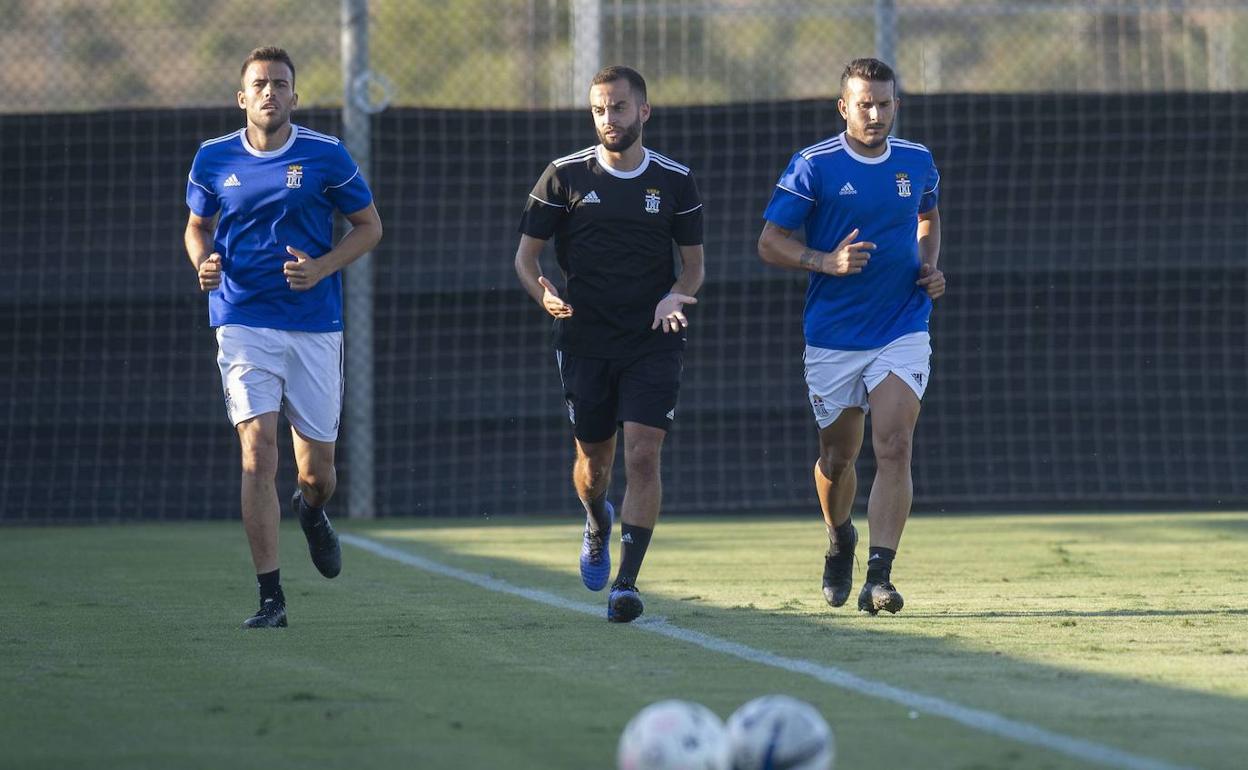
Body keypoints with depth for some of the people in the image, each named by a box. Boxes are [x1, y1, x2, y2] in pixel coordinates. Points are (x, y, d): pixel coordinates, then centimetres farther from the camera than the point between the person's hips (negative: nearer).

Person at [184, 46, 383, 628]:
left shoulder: (325, 156, -1)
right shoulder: (214, 159, 4)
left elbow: (369, 225, 8)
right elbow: (197, 225, 19)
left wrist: (322, 267, -9)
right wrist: (204, 263, -4)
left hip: (315, 324, 0)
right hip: (244, 323, 0)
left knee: (317, 468, 7)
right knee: (258, 452, -15)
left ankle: (311, 512, 47)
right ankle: (270, 597, -12)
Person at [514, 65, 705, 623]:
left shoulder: (674, 181, 2)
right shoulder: (565, 176, 0)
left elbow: (694, 262, 10)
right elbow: (526, 254, 4)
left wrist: (675, 297, -12)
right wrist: (545, 295, -16)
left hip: (653, 342, -1)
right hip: (585, 341, 1)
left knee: (643, 455, -13)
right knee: (595, 459, 10)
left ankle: (627, 581, -11)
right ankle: (598, 524, 45)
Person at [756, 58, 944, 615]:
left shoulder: (916, 162, 4)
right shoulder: (813, 166, -7)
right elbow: (770, 242, -6)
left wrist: (929, 266, 5)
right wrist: (828, 262, -22)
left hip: (903, 333, 1)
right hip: (833, 338, -1)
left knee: (893, 448, -16)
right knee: (837, 456, 11)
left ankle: (878, 577, -19)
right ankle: (840, 542, 42)